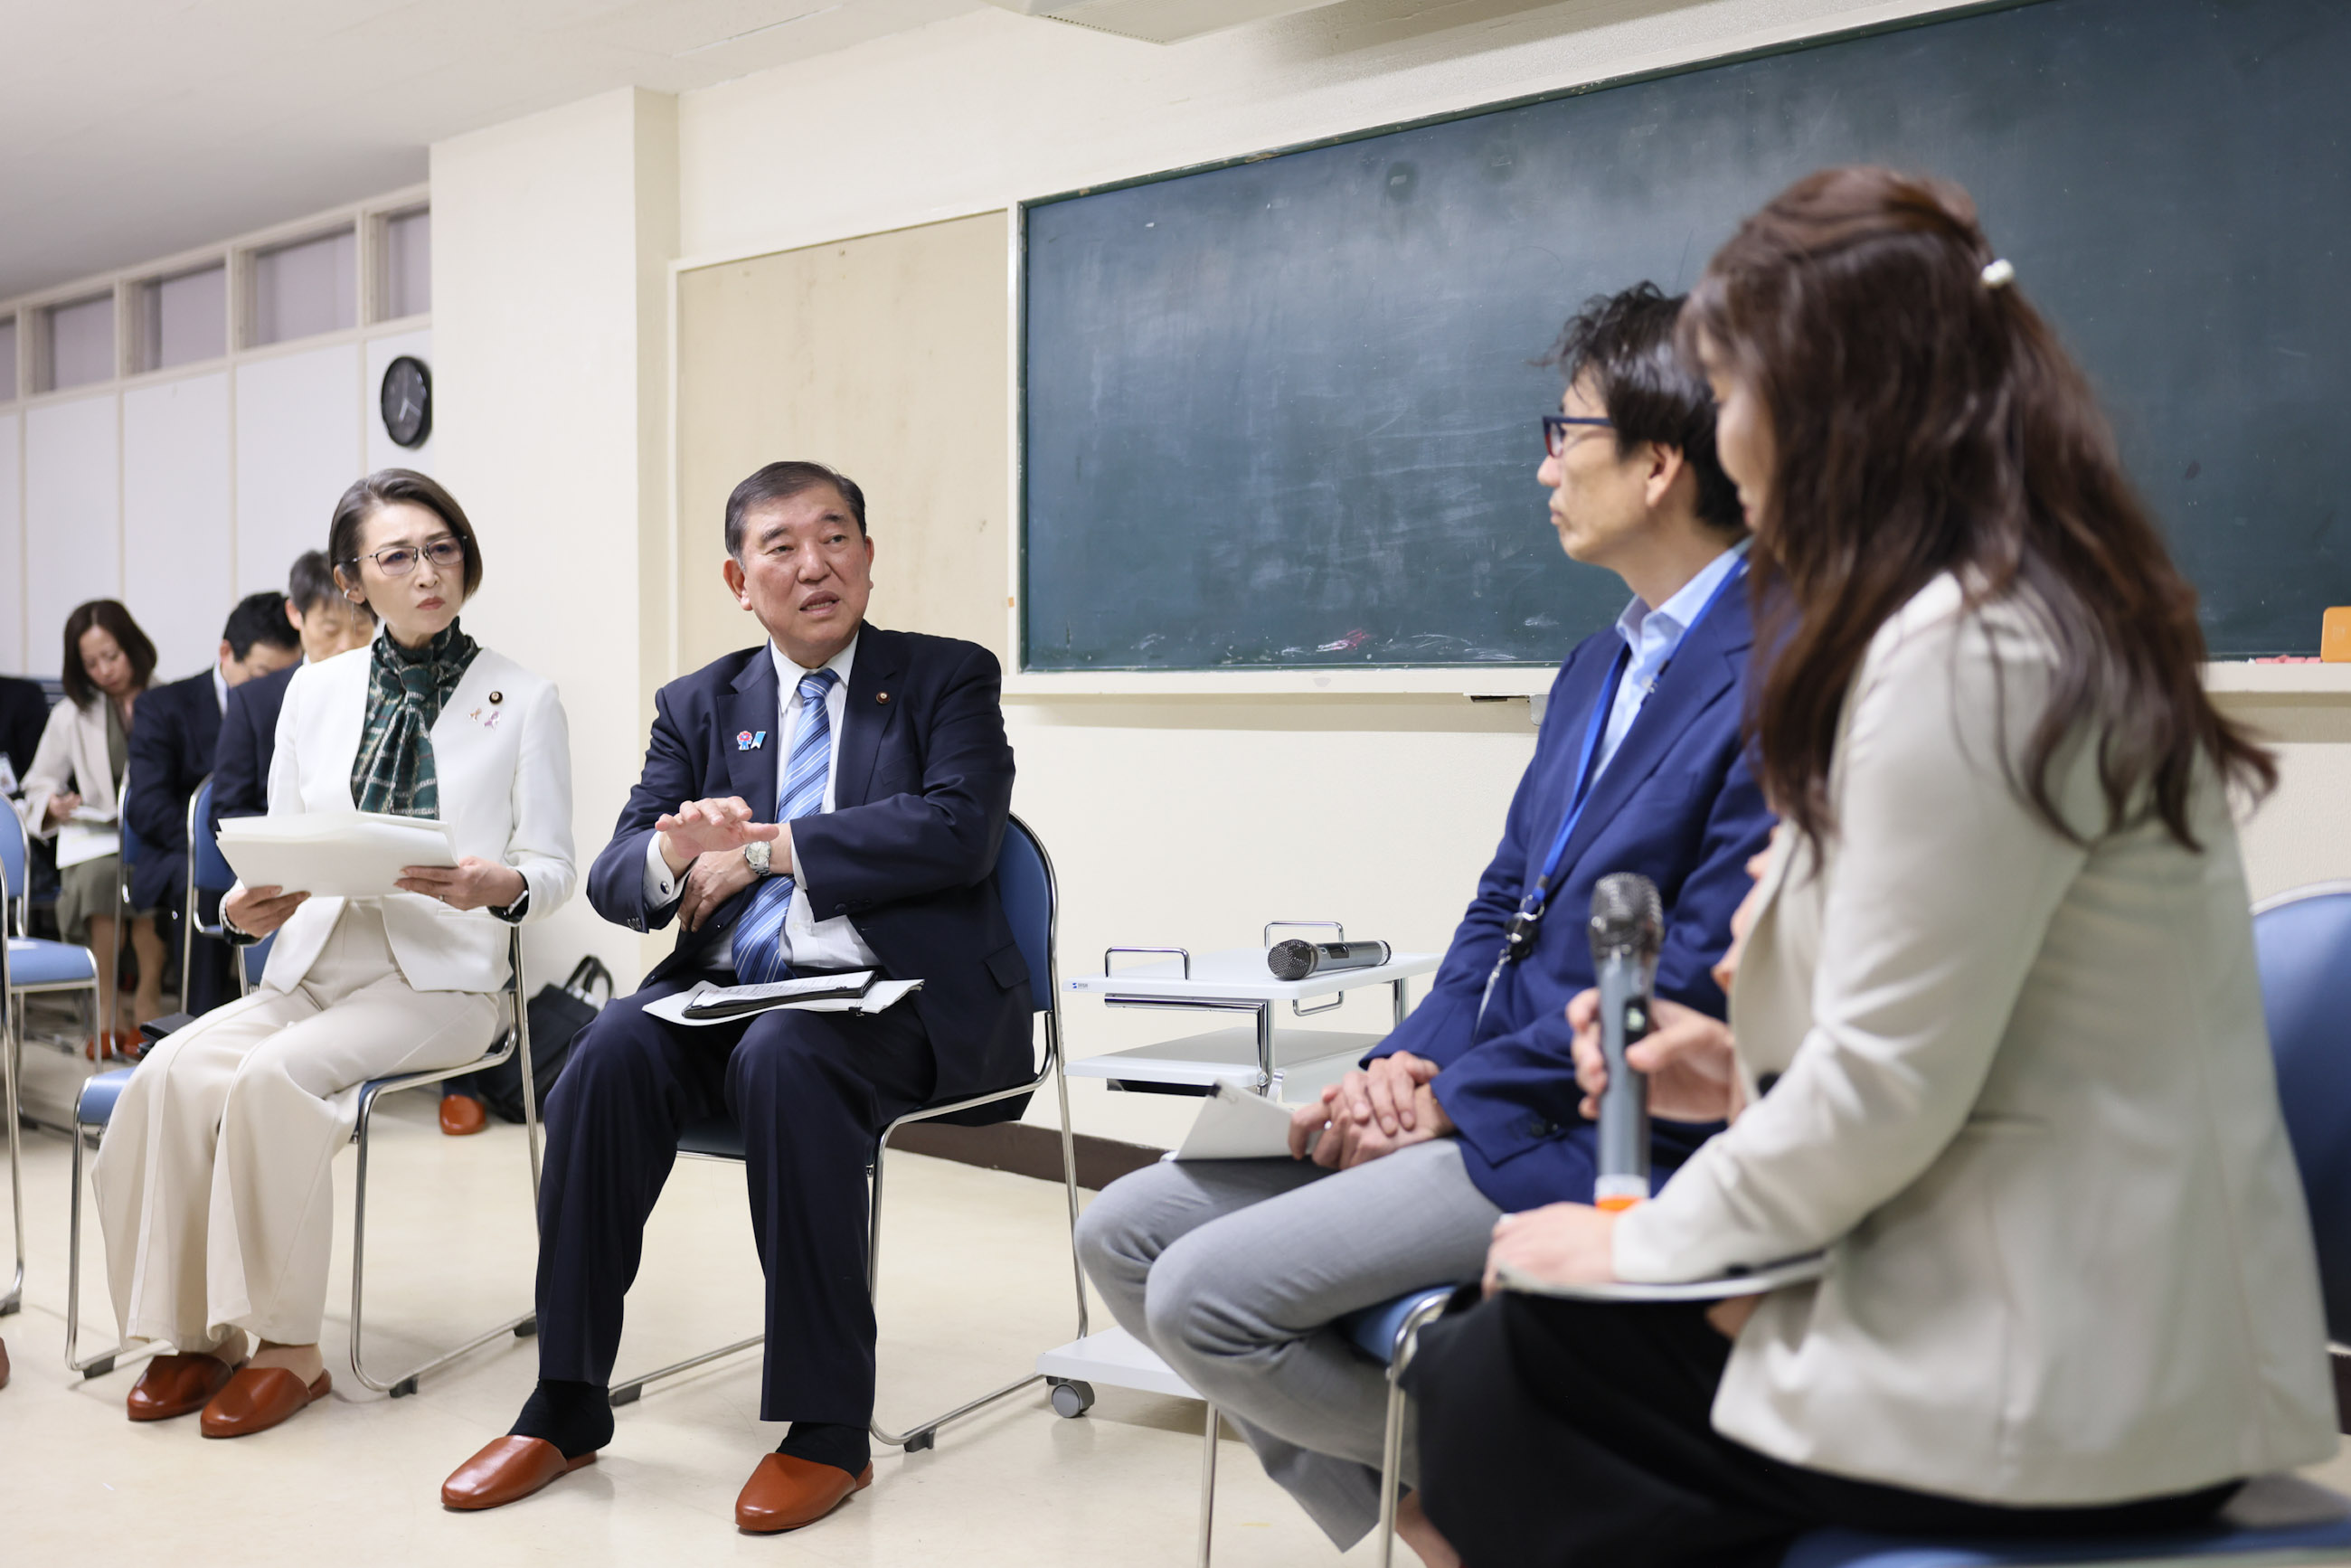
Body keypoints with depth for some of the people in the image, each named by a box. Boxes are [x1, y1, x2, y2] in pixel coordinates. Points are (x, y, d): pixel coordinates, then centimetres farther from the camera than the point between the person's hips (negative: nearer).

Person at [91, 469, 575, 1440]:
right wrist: (248, 909, -10)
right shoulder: (316, 691, 13)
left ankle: (289, 1345, -17)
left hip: (438, 981, -4)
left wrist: (499, 885, -22)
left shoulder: (523, 699, 4)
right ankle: (196, 1331, -11)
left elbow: (553, 868, 1)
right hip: (309, 970, 4)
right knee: (174, 1073, -25)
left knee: (269, 1078, -30)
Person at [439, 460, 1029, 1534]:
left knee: (782, 1057, -34)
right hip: (728, 991, 4)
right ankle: (568, 1406, -15)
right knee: (615, 1050, -26)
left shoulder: (949, 679, 6)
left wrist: (763, 848, -11)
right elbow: (614, 880, 6)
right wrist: (676, 850, -20)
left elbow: (959, 830, -12)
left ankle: (828, 1428, -24)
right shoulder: (698, 706, 16)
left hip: (892, 1001, -3)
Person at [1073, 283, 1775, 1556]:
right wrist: (1410, 1060, -1)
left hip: (1596, 1142, -9)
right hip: (1474, 1097, 9)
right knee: (1124, 1234, 4)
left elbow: (1695, 981, -20)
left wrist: (1450, 1101, -13)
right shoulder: (1598, 664, 15)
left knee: (1204, 1295, -18)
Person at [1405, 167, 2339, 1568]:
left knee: (1484, 1387, -3)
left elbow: (1894, 1081, -21)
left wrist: (1643, 1247, -8)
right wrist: (1761, 1070, 9)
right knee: (1488, 1355, 9)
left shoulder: (1964, 653, -20)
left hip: (2059, 1396, -9)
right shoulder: (2035, 612, 14)